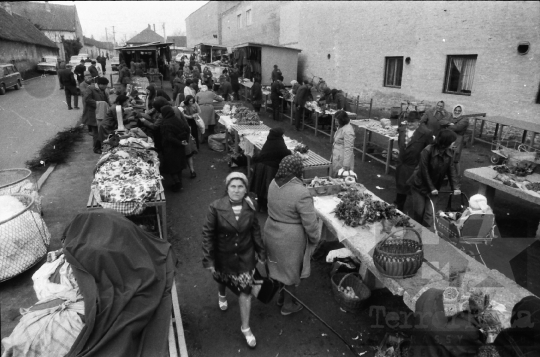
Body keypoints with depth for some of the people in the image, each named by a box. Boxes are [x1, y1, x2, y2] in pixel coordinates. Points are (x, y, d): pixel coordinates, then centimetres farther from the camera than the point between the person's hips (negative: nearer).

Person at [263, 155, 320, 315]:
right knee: (291, 270, 17)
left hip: (272, 232, 7)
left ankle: (282, 296, 49)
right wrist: (315, 239, -5)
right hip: (290, 239, -6)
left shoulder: (274, 183, -7)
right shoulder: (301, 193, -29)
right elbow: (310, 223, -22)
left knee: (280, 265, 27)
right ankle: (288, 305, 37)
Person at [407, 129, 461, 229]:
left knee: (430, 213, 0)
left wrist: (456, 187, -15)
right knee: (419, 212, 4)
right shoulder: (427, 151, -23)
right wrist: (431, 188, -17)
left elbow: (451, 171, -4)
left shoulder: (449, 153, -7)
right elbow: (424, 171, -19)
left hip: (434, 187, 4)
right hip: (420, 185, -4)